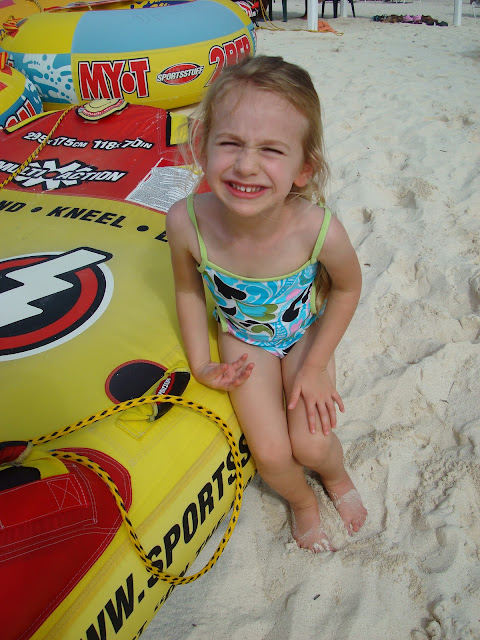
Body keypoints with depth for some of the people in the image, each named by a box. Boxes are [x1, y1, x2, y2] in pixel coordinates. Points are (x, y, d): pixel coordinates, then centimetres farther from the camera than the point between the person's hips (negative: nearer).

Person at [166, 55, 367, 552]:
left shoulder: (320, 231, -36)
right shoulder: (187, 222, -33)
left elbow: (347, 288, -12)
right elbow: (188, 289, -10)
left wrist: (316, 366, -10)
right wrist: (201, 364, -9)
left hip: (306, 331, -1)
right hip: (244, 337, 1)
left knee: (312, 444, -6)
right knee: (272, 454, -5)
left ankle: (336, 474, 35)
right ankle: (302, 501, 34)